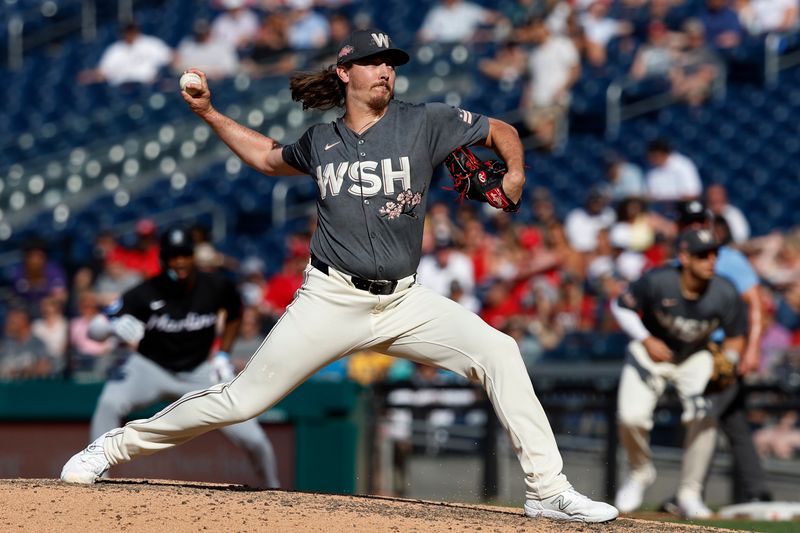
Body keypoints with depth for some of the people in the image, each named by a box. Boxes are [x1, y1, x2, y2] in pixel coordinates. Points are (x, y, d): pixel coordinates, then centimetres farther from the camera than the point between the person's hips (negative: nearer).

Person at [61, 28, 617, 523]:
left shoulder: (424, 122, 1)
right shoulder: (321, 142, 7)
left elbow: (501, 130, 9)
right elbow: (270, 157, 28)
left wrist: (515, 174, -11)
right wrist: (208, 114, 20)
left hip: (403, 300, 0)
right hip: (331, 299, 0)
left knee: (498, 351, -19)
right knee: (243, 399, -4)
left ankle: (547, 490, -14)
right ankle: (119, 444, 13)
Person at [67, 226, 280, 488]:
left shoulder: (217, 287, -15)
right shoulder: (145, 293, -23)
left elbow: (235, 314, 11)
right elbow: (93, 329, -26)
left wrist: (223, 354, 0)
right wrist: (114, 325, -48)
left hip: (199, 372, 2)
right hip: (149, 368, -2)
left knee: (251, 437, -8)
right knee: (110, 403, -34)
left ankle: (273, 491, 24)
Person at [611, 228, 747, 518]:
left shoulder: (725, 294, -23)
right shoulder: (657, 282, -28)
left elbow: (735, 336, -7)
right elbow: (620, 306, -11)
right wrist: (646, 341, -21)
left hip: (695, 358, 1)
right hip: (650, 353, -1)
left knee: (703, 418, -19)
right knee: (631, 417, -17)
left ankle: (689, 494, -2)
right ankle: (640, 472, 17)